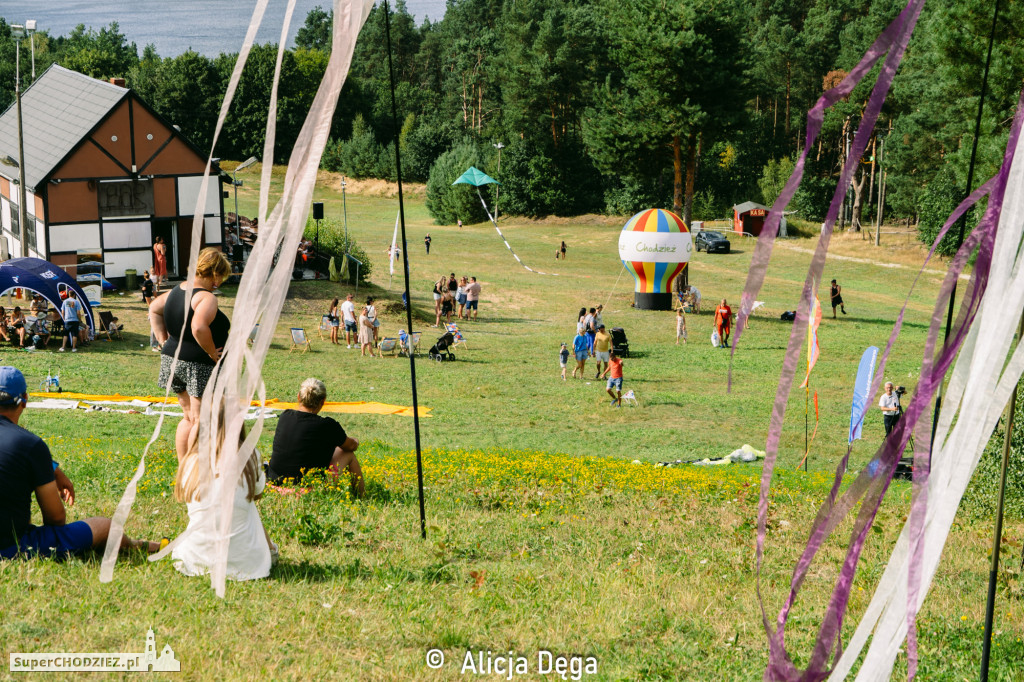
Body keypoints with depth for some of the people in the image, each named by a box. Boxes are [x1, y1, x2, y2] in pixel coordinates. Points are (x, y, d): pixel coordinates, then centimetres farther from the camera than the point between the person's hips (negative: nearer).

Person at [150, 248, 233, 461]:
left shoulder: (178, 289, 9)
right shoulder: (206, 297, -19)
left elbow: (154, 309, 22)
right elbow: (199, 327, -35)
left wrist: (163, 340, 18)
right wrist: (212, 352, -21)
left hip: (173, 359, 9)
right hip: (199, 366, -9)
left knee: (189, 418, 20)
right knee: (201, 422, -1)